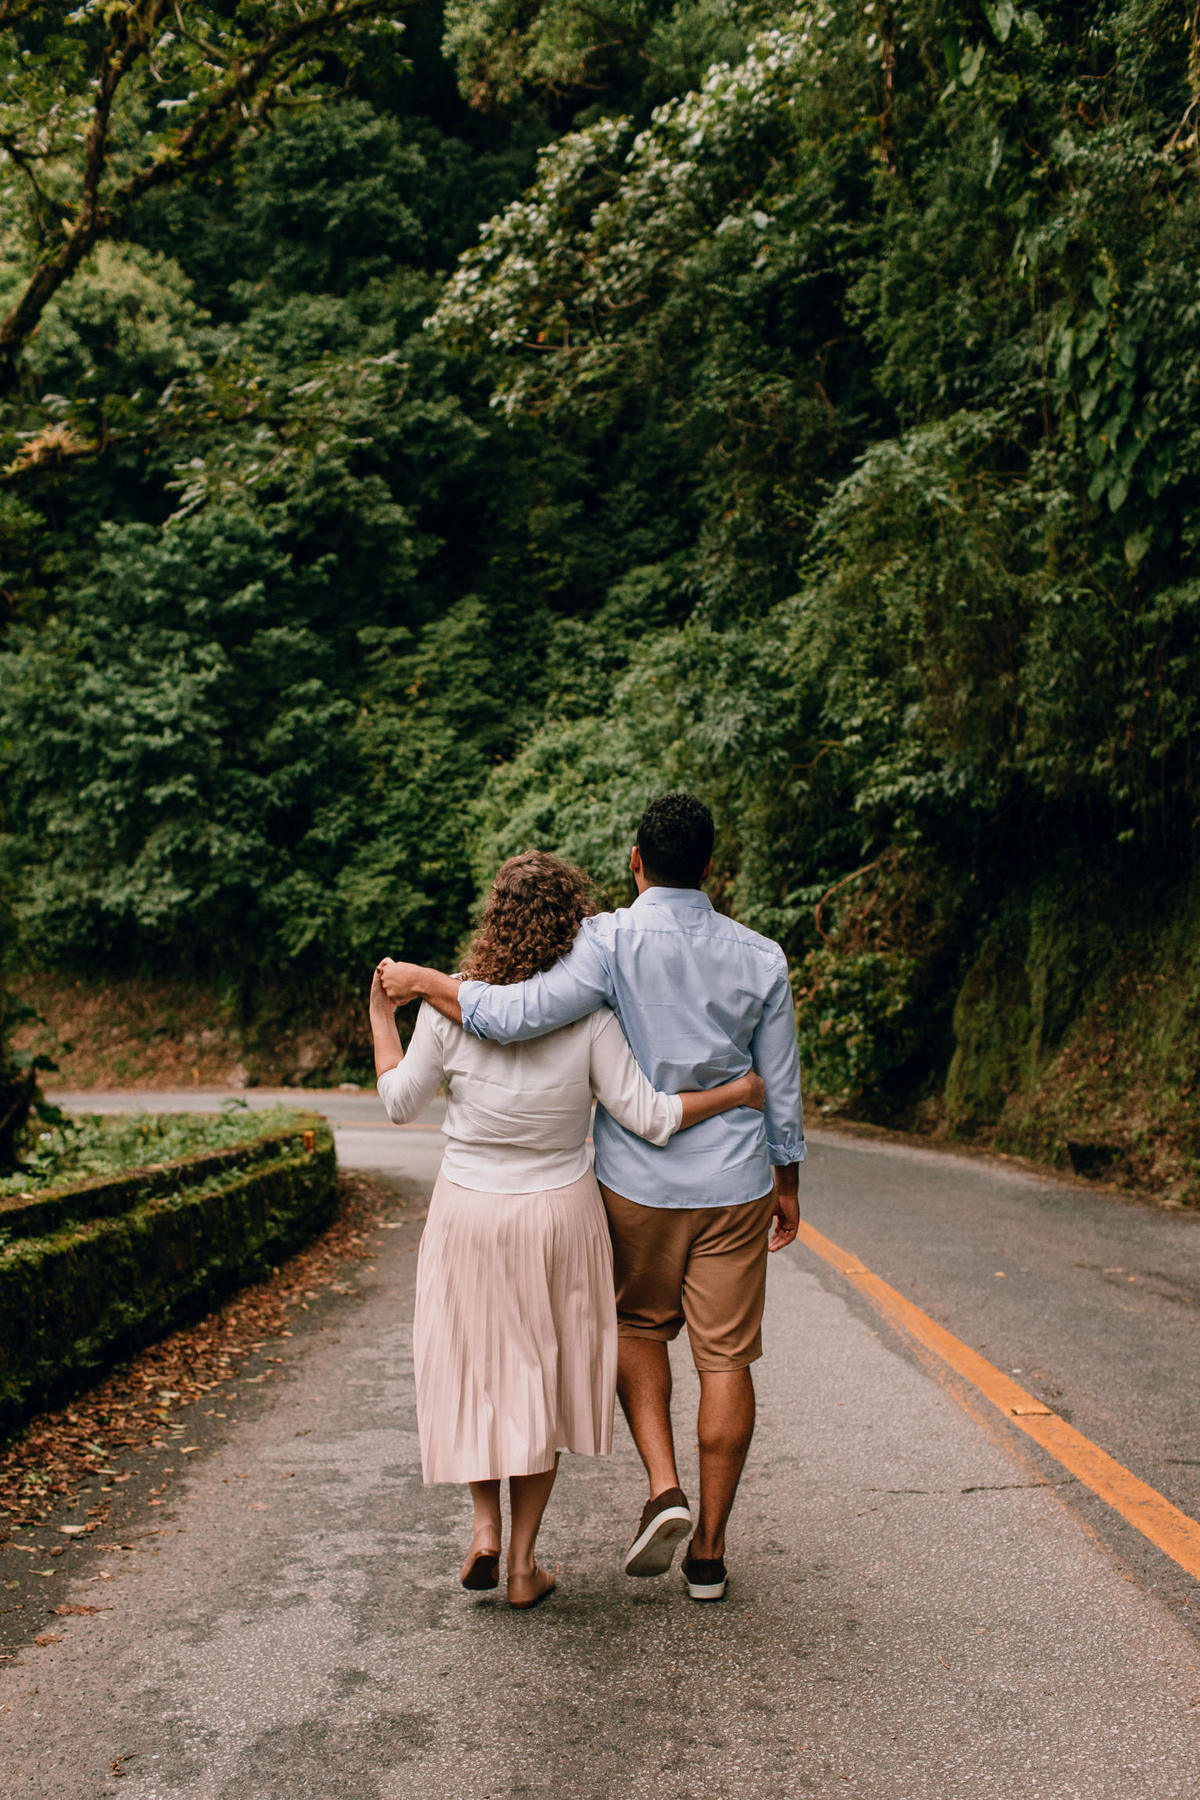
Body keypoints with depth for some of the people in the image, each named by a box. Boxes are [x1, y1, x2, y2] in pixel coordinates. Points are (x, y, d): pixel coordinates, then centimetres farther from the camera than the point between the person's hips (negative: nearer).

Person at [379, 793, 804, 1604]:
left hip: (637, 1181, -1)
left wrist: (423, 981, -11)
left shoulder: (612, 941, -15)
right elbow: (781, 1089, 3)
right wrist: (788, 1185, 16)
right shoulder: (760, 957, -3)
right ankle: (710, 1550, 16)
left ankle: (664, 1489, 4)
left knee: (641, 1327, 22)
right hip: (733, 1186, 2)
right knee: (725, 1357, 8)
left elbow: (516, 1015, -26)